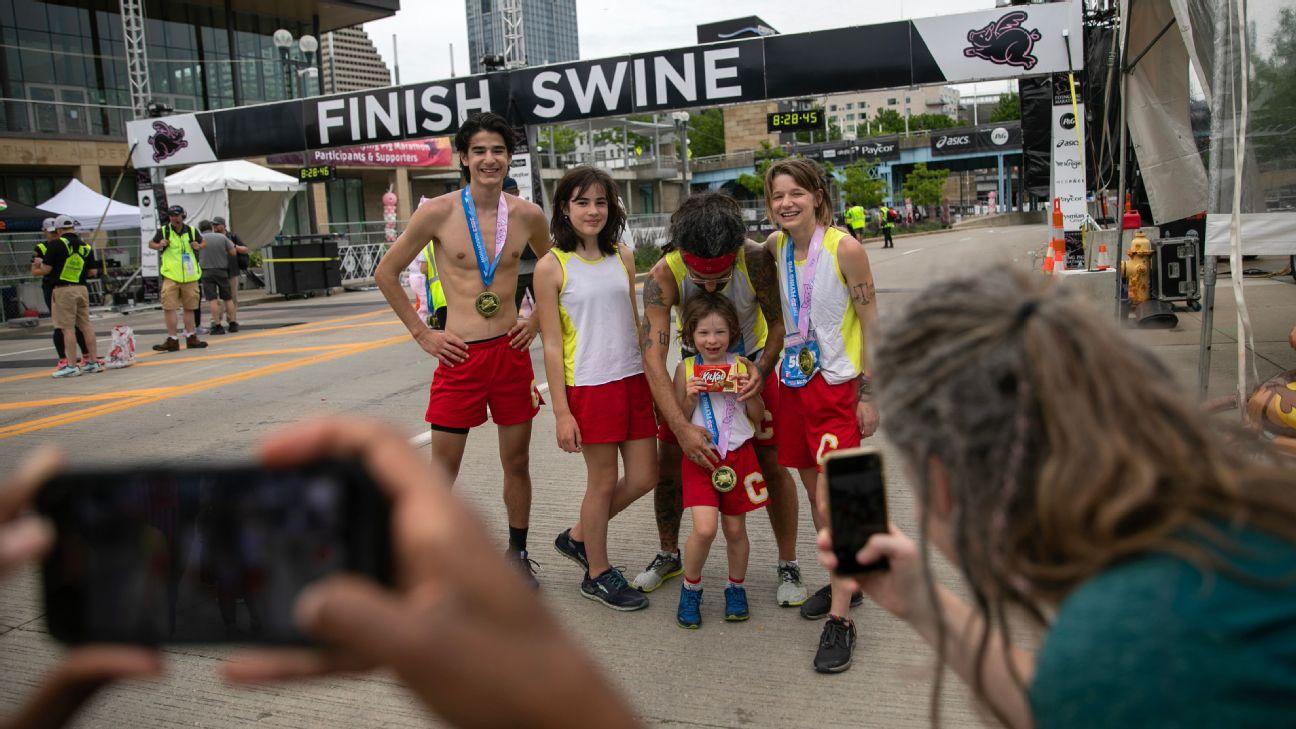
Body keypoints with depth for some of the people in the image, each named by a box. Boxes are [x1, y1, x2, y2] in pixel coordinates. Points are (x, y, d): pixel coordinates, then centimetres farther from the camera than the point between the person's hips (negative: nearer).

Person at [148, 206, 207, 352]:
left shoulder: (191, 231, 6)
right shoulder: (163, 231, 2)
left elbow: (202, 243, 21)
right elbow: (151, 243, 14)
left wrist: (198, 246, -2)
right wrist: (159, 245, -8)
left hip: (189, 276, 2)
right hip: (170, 276, -2)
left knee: (189, 307, 11)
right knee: (169, 307, -8)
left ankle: (191, 337, 21)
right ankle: (172, 341, -4)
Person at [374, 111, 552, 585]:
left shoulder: (528, 216, 1)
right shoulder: (437, 213, -7)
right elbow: (386, 273, 2)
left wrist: (537, 320, 10)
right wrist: (422, 334, 0)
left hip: (512, 353, 3)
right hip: (460, 356, -3)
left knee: (517, 463, 12)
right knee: (443, 471, 3)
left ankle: (517, 554, 30)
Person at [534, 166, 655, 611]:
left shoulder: (622, 256, 8)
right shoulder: (552, 266, -7)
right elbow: (552, 345, -8)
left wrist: (653, 378, 14)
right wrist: (561, 412, -11)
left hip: (633, 381, 6)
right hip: (588, 386, -6)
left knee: (644, 477, 9)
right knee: (603, 483, 4)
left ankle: (578, 538, 31)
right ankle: (597, 574, 25)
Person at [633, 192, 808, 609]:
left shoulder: (756, 260, -34)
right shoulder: (663, 276, -33)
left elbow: (780, 322, -19)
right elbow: (653, 356, -38)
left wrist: (762, 370, -36)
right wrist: (681, 426, -47)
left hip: (751, 363, -1)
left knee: (772, 462, -4)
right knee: (667, 459, 3)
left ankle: (788, 566, 11)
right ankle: (669, 556, 23)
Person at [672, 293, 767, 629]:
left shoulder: (742, 366, 1)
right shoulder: (686, 369, -2)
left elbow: (758, 416, 5)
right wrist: (691, 396, -15)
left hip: (738, 455, 2)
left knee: (735, 529, 10)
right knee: (704, 528, -14)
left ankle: (736, 588, 34)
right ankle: (690, 589, 10)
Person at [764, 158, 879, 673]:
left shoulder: (844, 249, -14)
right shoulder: (775, 247, 3)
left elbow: (871, 325, -11)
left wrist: (868, 395, -13)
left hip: (837, 387, -6)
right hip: (793, 382, 6)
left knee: (832, 502, -11)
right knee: (813, 490, 15)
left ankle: (840, 620, -3)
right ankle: (844, 582, 34)